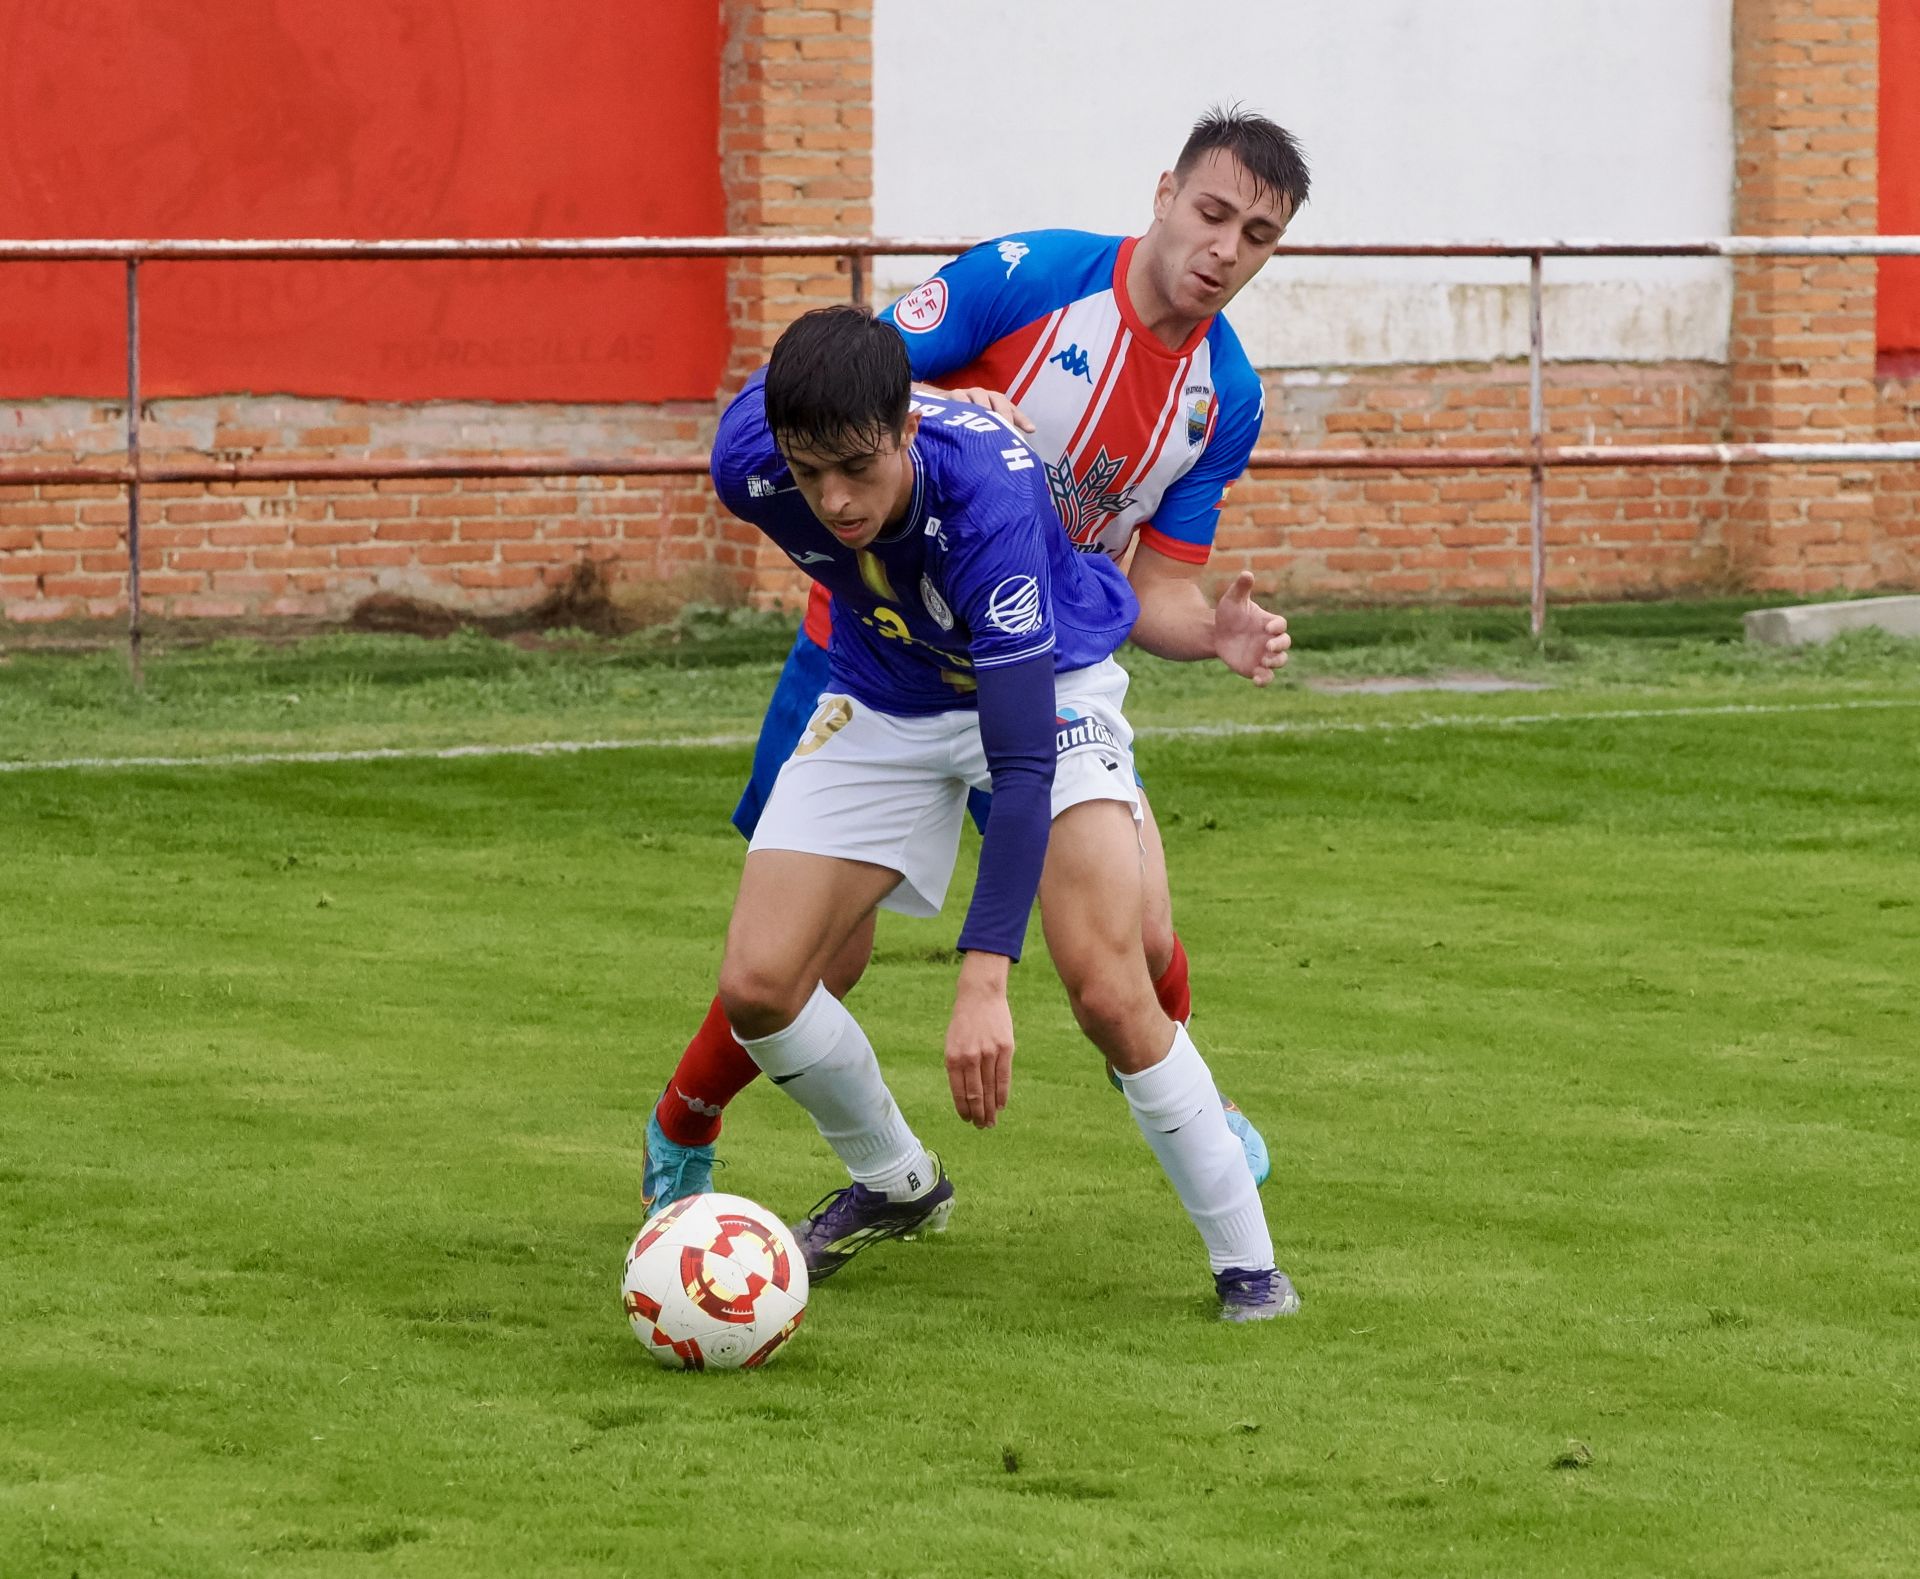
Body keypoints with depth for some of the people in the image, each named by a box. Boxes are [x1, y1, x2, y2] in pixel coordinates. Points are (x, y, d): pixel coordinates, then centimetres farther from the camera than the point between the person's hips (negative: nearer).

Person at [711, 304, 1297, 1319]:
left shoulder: (988, 492, -41)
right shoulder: (748, 462, -29)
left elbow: (1022, 760, -44)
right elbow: (758, 396, 0)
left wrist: (983, 981, -51)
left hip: (1046, 685, -4)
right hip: (882, 696, 4)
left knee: (1109, 996, -21)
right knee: (756, 988, -6)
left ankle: (1246, 1262, -4)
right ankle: (895, 1185, 21)